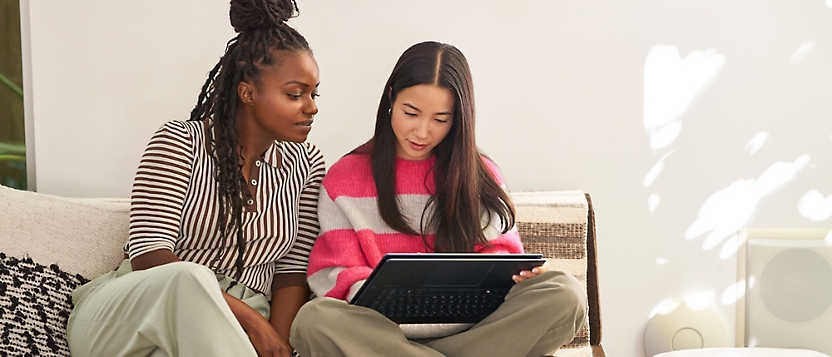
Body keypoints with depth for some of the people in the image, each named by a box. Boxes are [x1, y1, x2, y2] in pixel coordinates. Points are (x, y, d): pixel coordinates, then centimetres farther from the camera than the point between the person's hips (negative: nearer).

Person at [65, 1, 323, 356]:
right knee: (189, 277, -36)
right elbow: (147, 255, -14)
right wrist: (250, 318, -22)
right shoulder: (179, 142, -4)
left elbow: (293, 269, 6)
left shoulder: (307, 164, 8)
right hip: (132, 311, 0)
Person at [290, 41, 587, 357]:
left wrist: (520, 270, -15)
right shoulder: (345, 178, 8)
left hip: (470, 328, 2)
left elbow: (497, 250, 11)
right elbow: (336, 272, 4)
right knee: (314, 320, -35)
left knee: (564, 294, -25)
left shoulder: (481, 176, 12)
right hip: (382, 330, -1)